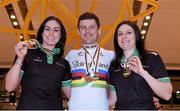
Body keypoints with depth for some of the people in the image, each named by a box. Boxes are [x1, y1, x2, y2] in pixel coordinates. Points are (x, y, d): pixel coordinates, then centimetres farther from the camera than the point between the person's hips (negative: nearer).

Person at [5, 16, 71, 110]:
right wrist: (20, 59, -19)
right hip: (27, 106, -3)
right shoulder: (28, 54, -3)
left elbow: (70, 92, 10)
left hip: (55, 107, 3)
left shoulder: (64, 63, 7)